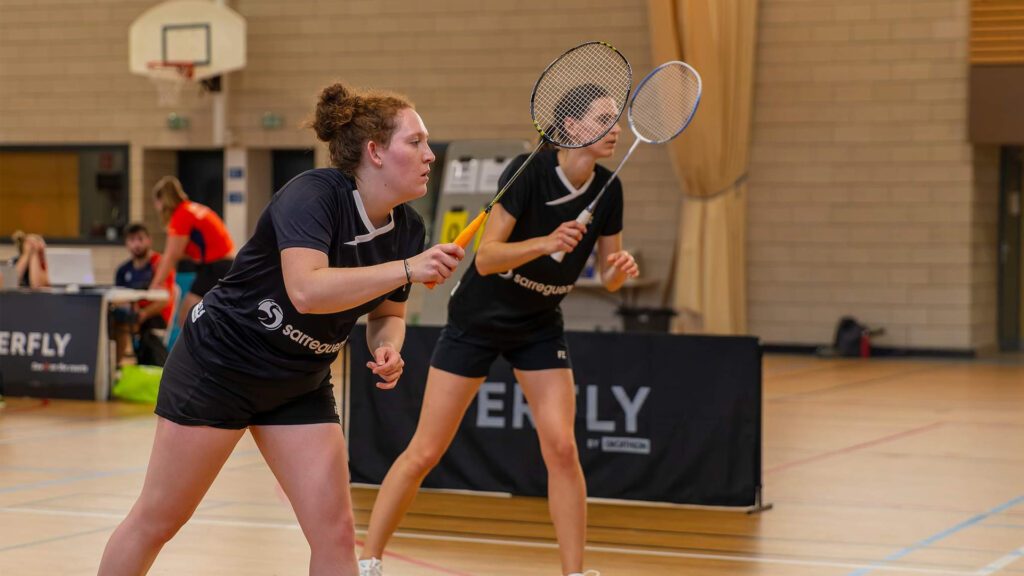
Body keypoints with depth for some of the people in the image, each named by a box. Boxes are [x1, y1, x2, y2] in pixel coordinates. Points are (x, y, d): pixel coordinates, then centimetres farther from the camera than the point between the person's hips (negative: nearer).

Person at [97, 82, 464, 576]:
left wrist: (387, 349, -12)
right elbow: (307, 289, -41)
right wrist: (406, 269, -42)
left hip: (300, 386, 6)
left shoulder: (408, 229, -5)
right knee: (156, 521, 4)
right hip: (219, 363, -6)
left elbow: (387, 314, 10)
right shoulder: (313, 194, -26)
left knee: (335, 535, -4)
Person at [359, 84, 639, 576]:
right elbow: (486, 257, -28)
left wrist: (620, 269, -24)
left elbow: (608, 275, -1)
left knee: (561, 448, -11)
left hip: (540, 328, 4)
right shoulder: (528, 171, -24)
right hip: (478, 319, -4)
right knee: (425, 451, -2)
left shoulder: (607, 190, -9)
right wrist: (545, 243, -43)